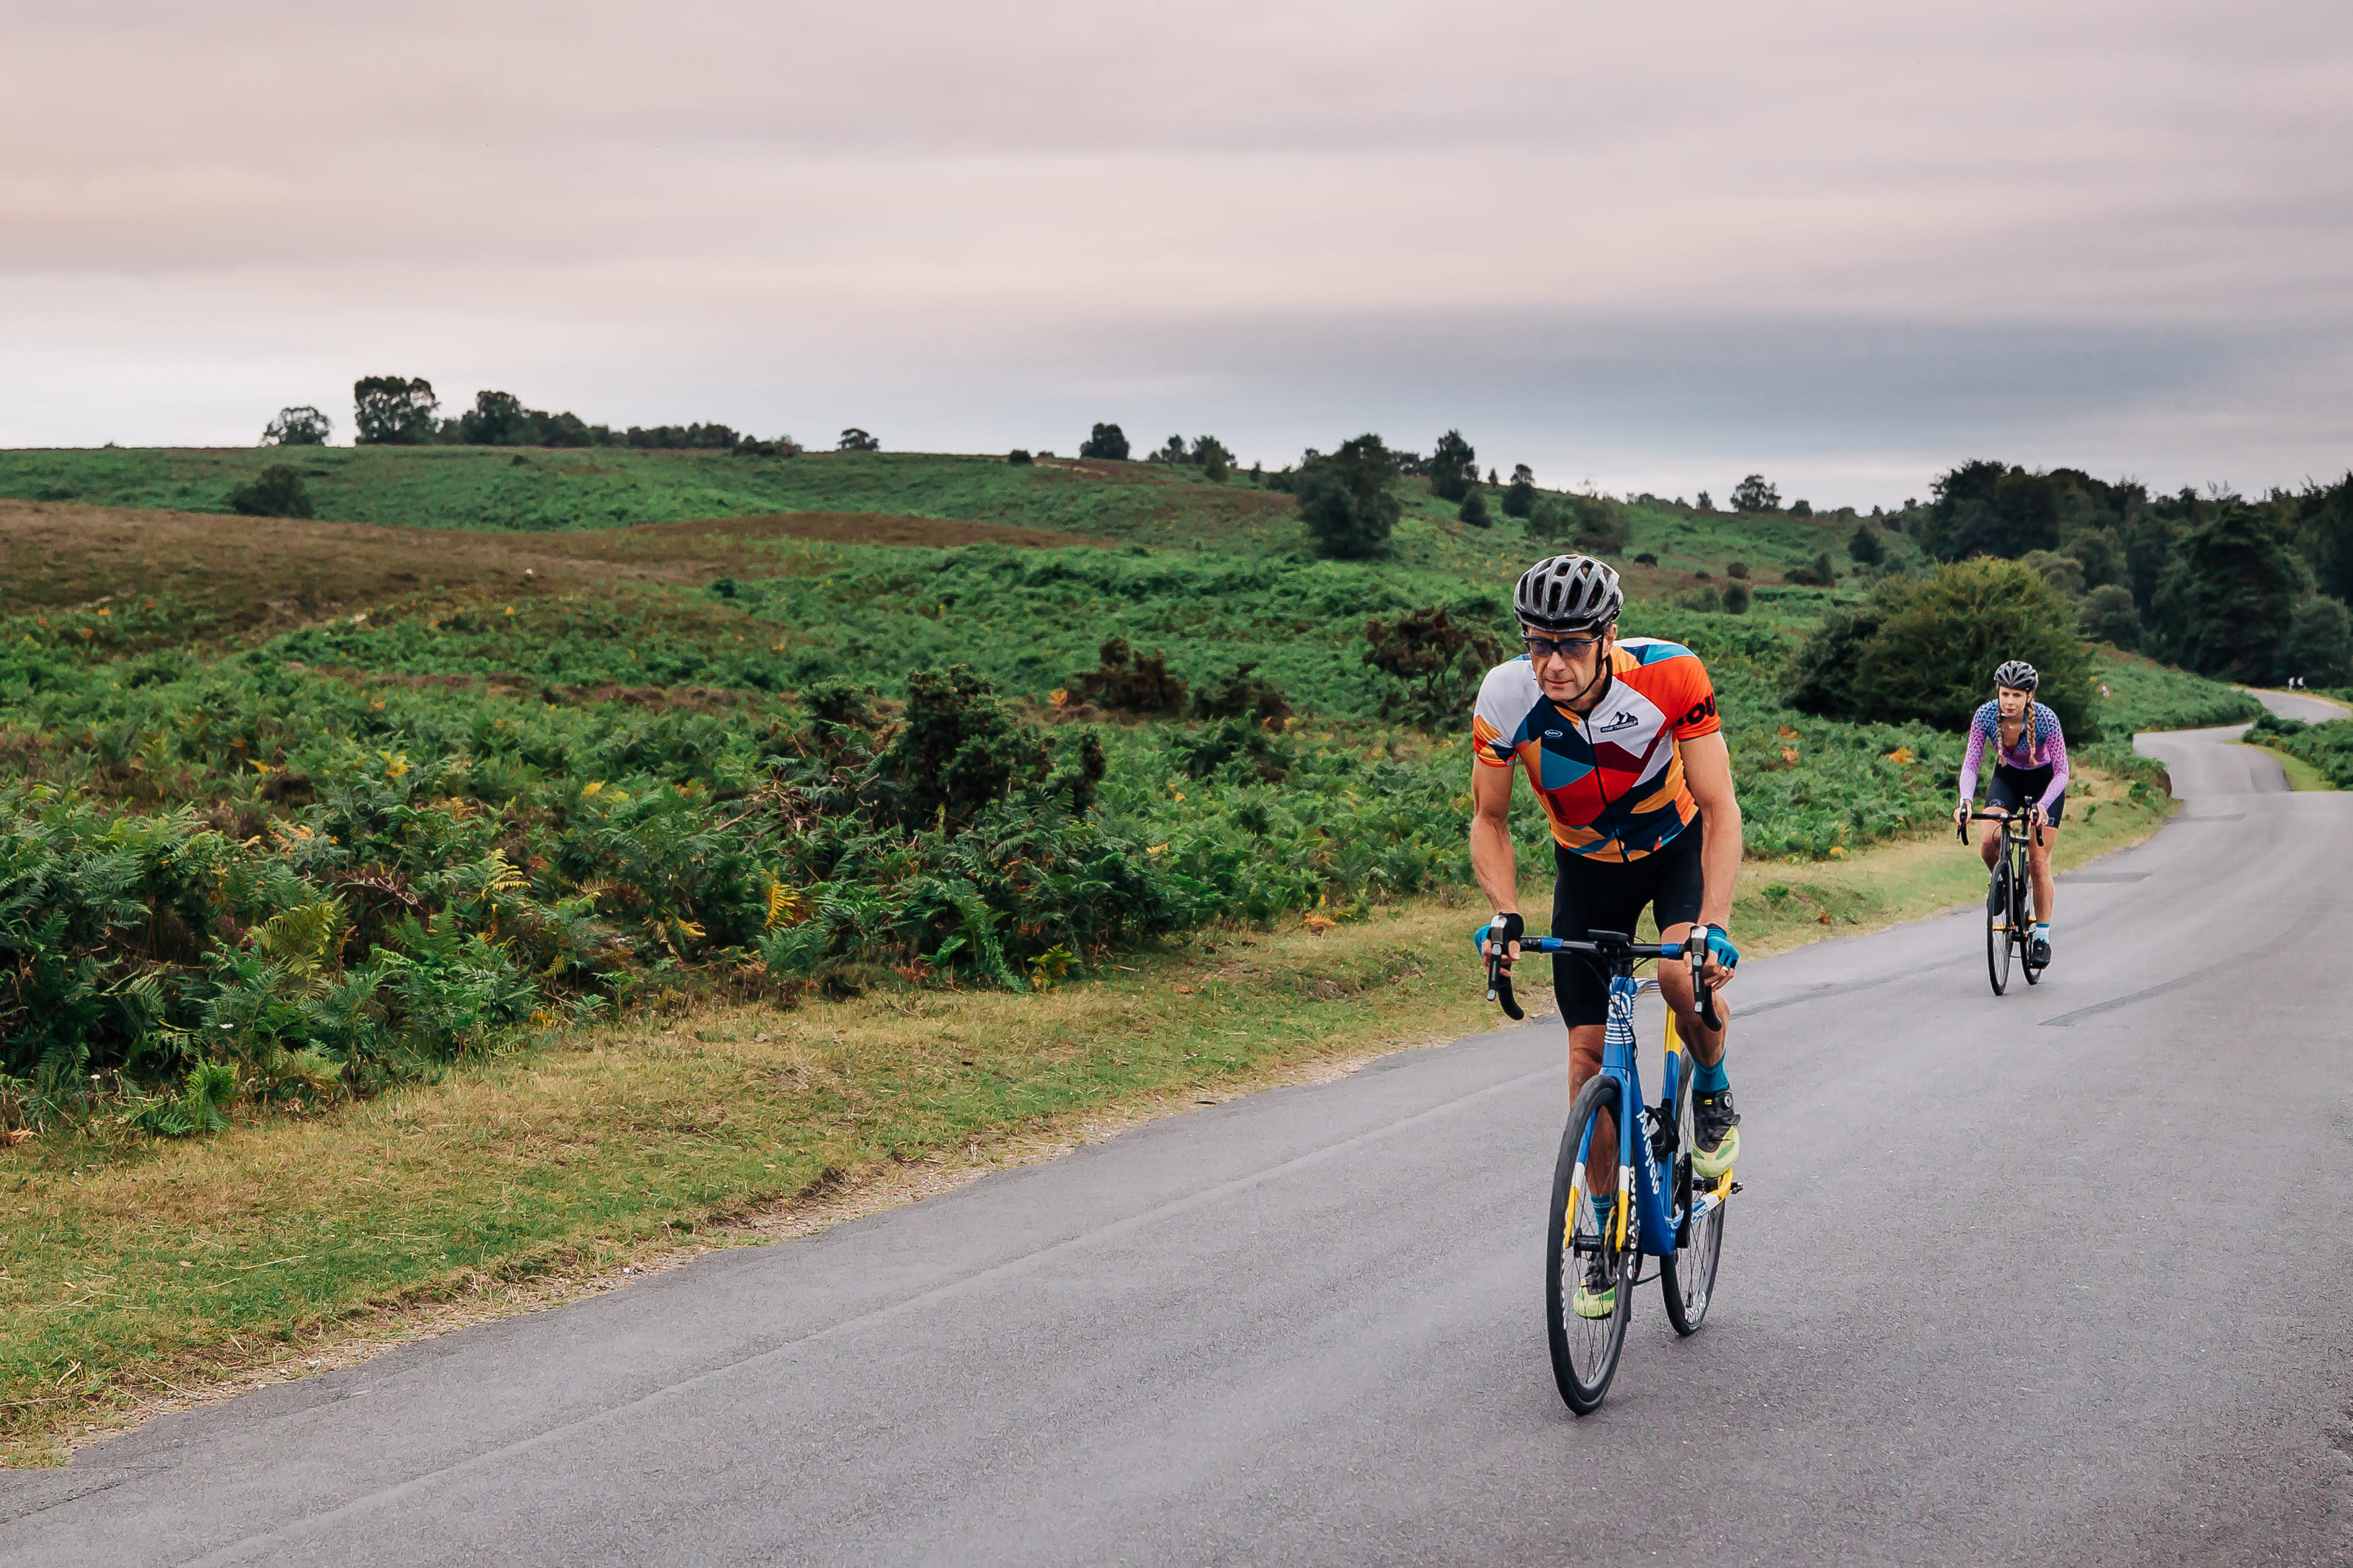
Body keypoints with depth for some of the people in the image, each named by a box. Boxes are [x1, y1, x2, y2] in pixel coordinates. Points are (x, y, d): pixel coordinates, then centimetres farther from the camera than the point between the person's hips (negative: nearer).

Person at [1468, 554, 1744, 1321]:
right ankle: (1605, 1232, 13)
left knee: (1684, 973, -30)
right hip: (1587, 863, 2)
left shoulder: (1669, 675, -34)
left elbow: (1721, 809, -28)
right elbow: (1489, 819, -12)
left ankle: (1712, 1091, 3)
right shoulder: (1506, 697, -28)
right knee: (1589, 1050, -2)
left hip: (1678, 842, -2)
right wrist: (1505, 916, -27)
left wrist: (1716, 926, -39)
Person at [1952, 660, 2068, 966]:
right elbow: (1971, 763, -22)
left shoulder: (2046, 719, -31)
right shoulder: (1986, 715, -24)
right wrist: (1965, 800, -40)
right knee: (1989, 843, -23)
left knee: (2039, 863, -7)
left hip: (2045, 783, -2)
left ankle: (2042, 938, 5)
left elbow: (2062, 772, -27)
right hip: (2007, 779, 2)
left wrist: (2043, 805, -45)